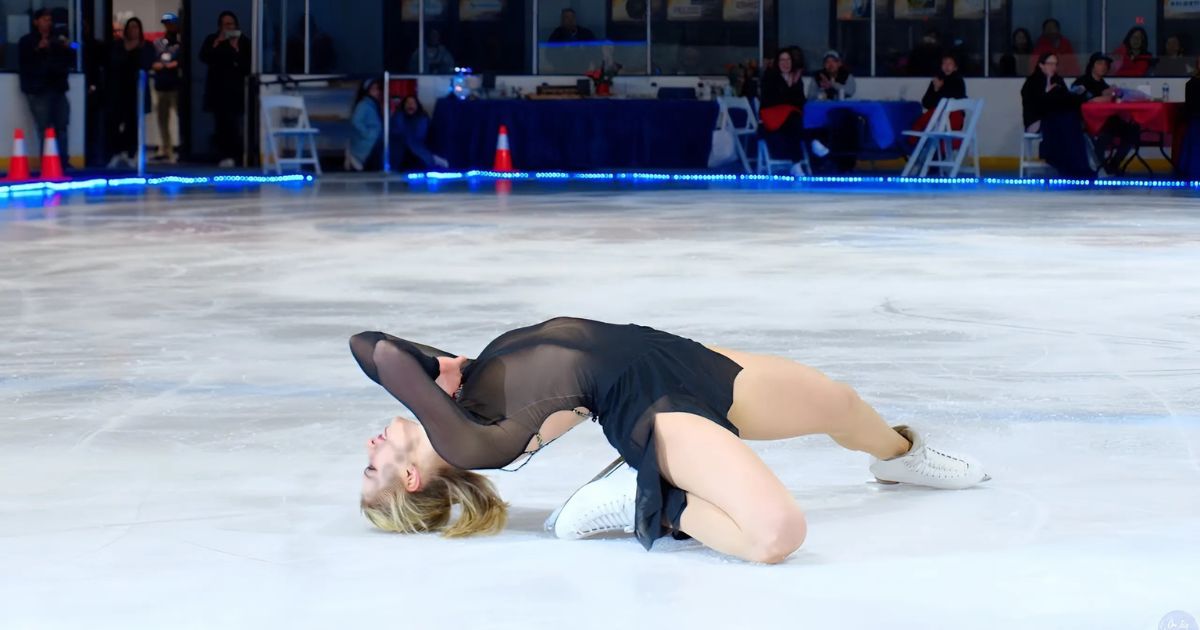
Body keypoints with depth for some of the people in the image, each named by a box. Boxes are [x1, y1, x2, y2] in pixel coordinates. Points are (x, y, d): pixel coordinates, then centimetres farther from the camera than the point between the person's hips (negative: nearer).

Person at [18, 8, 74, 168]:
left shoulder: (58, 40, 20)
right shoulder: (26, 41, 7)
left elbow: (71, 62, 17)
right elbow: (23, 64, -5)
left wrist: (68, 48, 0)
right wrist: (37, 50, -14)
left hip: (58, 88, 4)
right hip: (38, 90, -4)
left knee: (61, 127, -2)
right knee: (45, 129, -12)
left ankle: (63, 162, 0)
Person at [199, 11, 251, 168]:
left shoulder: (243, 41, 1)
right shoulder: (212, 40, 7)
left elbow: (248, 65, -6)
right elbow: (204, 58, -8)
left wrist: (237, 50, -15)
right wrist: (217, 43, -14)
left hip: (235, 89, -2)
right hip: (217, 88, 2)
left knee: (233, 123, -11)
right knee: (220, 124, -1)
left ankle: (233, 156, -9)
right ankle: (223, 156, 1)